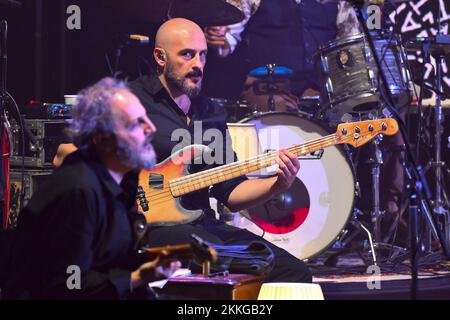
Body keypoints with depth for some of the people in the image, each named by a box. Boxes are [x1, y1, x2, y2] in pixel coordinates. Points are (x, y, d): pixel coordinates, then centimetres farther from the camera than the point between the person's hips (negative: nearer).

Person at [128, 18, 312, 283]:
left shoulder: (211, 113, 19)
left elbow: (230, 192, 16)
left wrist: (278, 184, -2)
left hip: (203, 227, 7)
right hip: (151, 224, -7)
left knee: (295, 272, -8)